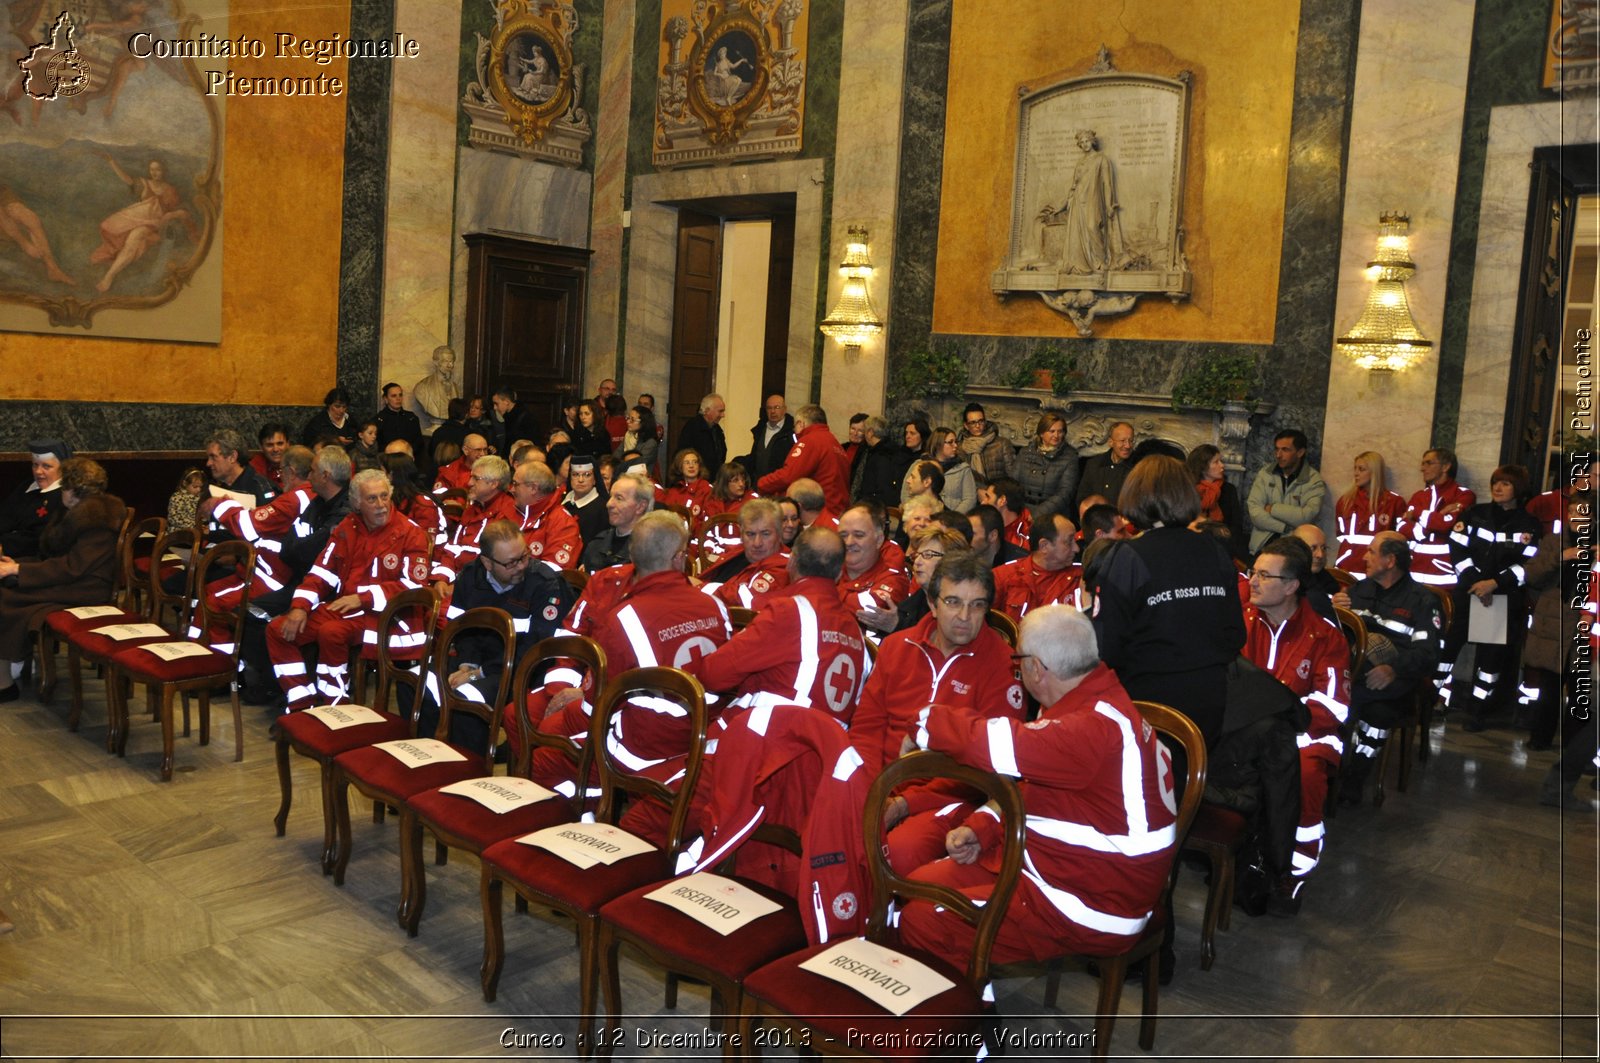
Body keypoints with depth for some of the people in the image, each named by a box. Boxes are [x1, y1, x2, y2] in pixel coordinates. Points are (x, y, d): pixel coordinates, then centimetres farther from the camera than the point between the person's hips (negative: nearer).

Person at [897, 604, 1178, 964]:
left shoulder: (1100, 728, -27)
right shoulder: (1088, 703, 7)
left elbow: (1008, 745, -38)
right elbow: (1031, 786, 16)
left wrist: (927, 722, -20)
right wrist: (982, 828, 0)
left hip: (1093, 907, -10)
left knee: (921, 923, -16)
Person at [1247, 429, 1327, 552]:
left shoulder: (1314, 480, 0)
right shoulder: (1265, 473, 7)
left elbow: (1308, 516, -14)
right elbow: (1254, 512, -4)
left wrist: (1272, 508, -6)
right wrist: (1286, 528, -12)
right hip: (1262, 543, 2)